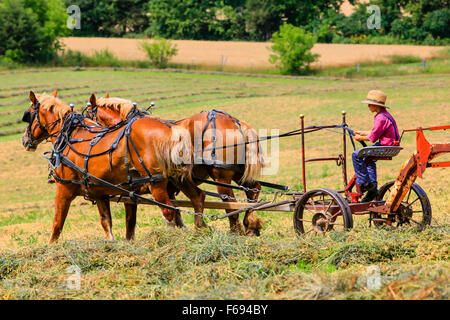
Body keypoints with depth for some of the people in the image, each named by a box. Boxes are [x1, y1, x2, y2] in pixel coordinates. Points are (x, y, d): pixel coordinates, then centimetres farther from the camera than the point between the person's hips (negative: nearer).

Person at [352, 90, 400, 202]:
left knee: (356, 155, -14)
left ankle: (363, 183, -7)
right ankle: (373, 188, 31)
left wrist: (361, 138, -1)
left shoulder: (381, 118, -19)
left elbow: (373, 138, -16)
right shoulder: (386, 114, 13)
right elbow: (375, 133, 21)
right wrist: (362, 133, 22)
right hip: (391, 146, 11)